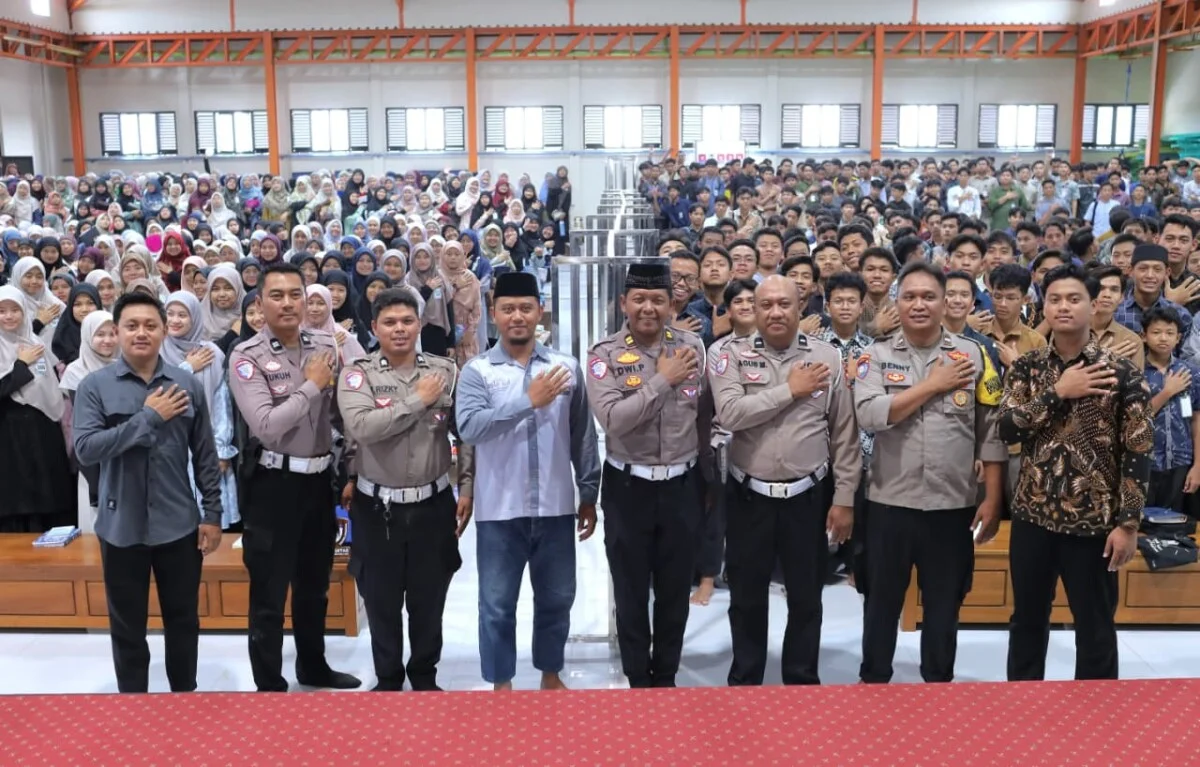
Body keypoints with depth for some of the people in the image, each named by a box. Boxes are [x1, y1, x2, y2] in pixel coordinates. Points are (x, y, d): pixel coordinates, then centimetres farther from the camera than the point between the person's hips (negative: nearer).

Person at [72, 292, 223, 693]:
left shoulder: (187, 384, 0)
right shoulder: (94, 386, -5)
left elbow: (205, 455, 4)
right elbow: (85, 448, -17)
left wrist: (212, 514, 2)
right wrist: (148, 418, -19)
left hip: (179, 524, 1)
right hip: (122, 526, -1)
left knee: (183, 620, 14)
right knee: (127, 626, 11)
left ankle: (184, 696, 32)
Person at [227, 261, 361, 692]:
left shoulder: (326, 346, 3)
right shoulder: (247, 357, -12)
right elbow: (266, 426, -24)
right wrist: (312, 384, -16)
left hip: (319, 479, 5)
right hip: (274, 484, -5)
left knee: (315, 585, 21)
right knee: (269, 595, 6)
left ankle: (313, 666, 40)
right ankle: (269, 685, 22)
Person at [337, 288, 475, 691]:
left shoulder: (445, 371, 0)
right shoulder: (358, 373, -6)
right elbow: (361, 427, -23)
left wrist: (467, 488, -1)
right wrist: (417, 400, -19)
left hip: (433, 503, 1)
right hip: (377, 507, -1)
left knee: (429, 601, 14)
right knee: (382, 602, 12)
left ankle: (425, 677, 35)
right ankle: (388, 680, 32)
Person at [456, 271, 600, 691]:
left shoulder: (566, 367, 3)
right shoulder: (477, 370, -4)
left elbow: (583, 437, 7)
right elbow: (469, 427, -20)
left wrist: (589, 495, 8)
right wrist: (528, 401, -24)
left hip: (556, 507, 2)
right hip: (500, 509, -2)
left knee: (556, 598, 15)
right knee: (497, 604, 8)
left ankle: (551, 674, 35)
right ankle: (501, 684, 25)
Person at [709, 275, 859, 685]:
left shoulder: (827, 357, 0)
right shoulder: (733, 356, -3)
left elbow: (845, 434, 1)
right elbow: (729, 413, -20)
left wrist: (844, 498, -1)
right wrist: (790, 390, -16)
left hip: (809, 496, 1)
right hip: (750, 495, 0)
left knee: (806, 598, 12)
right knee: (747, 598, 12)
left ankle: (802, 682, 29)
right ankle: (744, 682, 28)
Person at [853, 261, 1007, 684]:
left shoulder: (973, 355, 0)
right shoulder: (877, 355, -1)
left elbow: (992, 431, 1)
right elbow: (869, 415, -18)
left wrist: (992, 498, -3)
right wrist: (933, 385, -13)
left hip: (953, 505, 1)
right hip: (890, 503, 0)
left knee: (944, 605, 13)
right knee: (882, 601, 14)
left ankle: (939, 684, 30)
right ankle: (872, 681, 30)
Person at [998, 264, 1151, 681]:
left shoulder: (1121, 373, -6)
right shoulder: (1026, 368, 3)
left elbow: (1138, 452, -6)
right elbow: (1006, 429, -9)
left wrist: (1128, 523, -10)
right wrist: (1058, 392, -18)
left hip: (1094, 520, -3)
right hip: (1032, 516, 3)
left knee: (1095, 629, 9)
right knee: (1027, 621, 16)